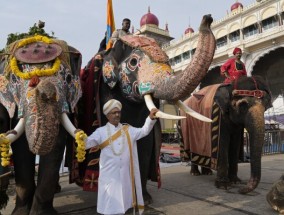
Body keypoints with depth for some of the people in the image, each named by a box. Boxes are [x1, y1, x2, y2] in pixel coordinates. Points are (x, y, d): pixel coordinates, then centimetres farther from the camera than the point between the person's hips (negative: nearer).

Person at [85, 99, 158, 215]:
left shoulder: (128, 130, 7)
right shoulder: (101, 131, -2)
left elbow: (144, 131, 2)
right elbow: (87, 143, -8)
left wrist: (151, 118, -14)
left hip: (125, 175, 3)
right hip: (109, 176, -2)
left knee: (121, 205, 15)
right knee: (110, 205, 5)